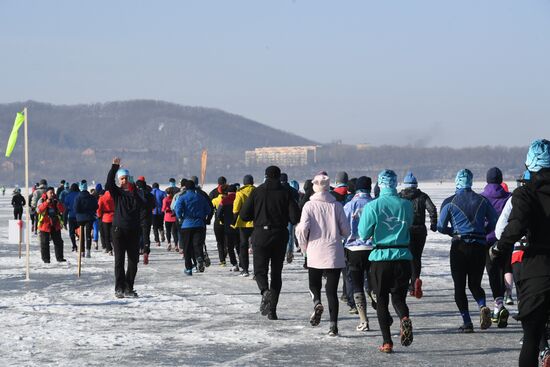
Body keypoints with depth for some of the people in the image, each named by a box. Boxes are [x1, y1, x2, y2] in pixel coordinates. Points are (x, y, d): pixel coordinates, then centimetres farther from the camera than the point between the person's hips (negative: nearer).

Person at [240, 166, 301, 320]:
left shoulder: (257, 192, -3)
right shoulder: (285, 193, -3)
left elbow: (244, 215, -3)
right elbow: (295, 217, -9)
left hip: (261, 235, -1)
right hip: (280, 236, 1)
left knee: (260, 270, 7)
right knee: (276, 272, 10)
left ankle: (265, 291, -25)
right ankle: (272, 309, 7)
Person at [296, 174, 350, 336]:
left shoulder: (309, 205, -3)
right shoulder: (337, 205, 1)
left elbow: (303, 228, -12)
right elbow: (346, 231, 1)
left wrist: (304, 245, 7)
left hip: (315, 252, -1)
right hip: (334, 254, 1)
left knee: (314, 284, 18)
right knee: (332, 289, 5)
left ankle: (317, 303, -12)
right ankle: (333, 324, -2)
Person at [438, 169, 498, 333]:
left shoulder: (449, 202, -2)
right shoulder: (482, 200, 5)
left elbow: (441, 227, -3)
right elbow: (493, 222, 4)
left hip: (459, 247, -3)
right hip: (479, 246, 3)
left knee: (459, 286, 6)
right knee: (475, 284, 14)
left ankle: (467, 322, -2)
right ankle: (483, 307, -15)